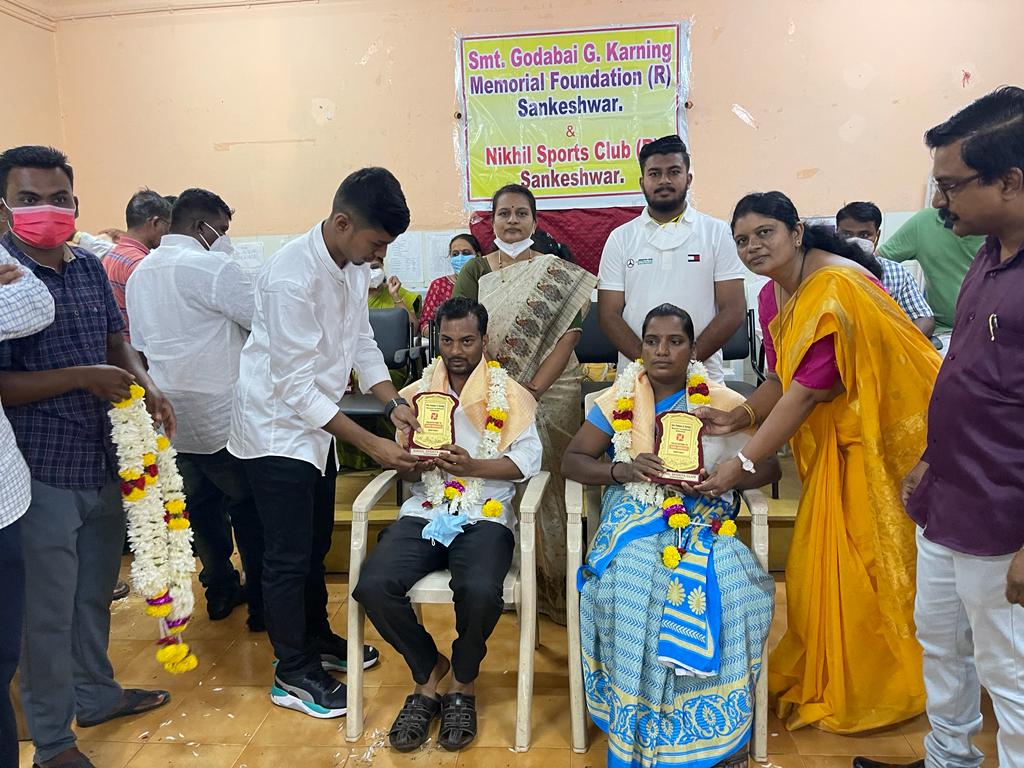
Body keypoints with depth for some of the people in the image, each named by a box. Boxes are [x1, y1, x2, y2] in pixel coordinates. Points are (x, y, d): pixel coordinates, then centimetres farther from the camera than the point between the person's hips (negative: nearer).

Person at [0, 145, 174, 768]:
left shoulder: (90, 267, 5)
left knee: (95, 593, 22)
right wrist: (82, 377, -21)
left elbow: (116, 341, 15)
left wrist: (147, 387, -2)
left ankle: (97, 694, 43)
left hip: (101, 461, 6)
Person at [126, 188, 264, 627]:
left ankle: (220, 591, 31)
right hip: (220, 416, -8)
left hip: (169, 415, 8)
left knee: (201, 504, 18)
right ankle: (261, 602, 13)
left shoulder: (139, 273, 12)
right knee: (249, 507, 5)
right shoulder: (213, 267, -15)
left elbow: (140, 344, 19)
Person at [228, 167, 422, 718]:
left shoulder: (353, 266, -3)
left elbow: (362, 342, 7)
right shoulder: (292, 276, -29)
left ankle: (317, 639, 39)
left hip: (315, 423, 8)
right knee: (289, 557, 3)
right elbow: (295, 387, -28)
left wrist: (394, 404, -7)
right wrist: (372, 445, -27)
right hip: (277, 428, -8)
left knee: (315, 546, 20)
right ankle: (293, 674, 21)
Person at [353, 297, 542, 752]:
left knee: (480, 592, -33)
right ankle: (427, 672, 7)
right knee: (373, 587, -23)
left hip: (485, 516, -3)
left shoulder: (509, 393, 5)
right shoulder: (418, 392, 14)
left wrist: (471, 466, -16)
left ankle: (463, 682, 3)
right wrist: (416, 464, -10)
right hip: (425, 513, 3)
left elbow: (527, 460, -4)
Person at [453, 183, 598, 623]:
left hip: (553, 396, -1)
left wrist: (533, 390, -16)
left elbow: (567, 337, -6)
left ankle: (553, 586, 15)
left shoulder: (560, 274, 4)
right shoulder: (475, 272, 8)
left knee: (549, 486, 2)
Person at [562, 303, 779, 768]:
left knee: (731, 588, -31)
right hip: (636, 518, 0)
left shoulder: (723, 402, 9)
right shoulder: (617, 400, 11)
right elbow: (571, 460, 9)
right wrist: (624, 470, -10)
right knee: (630, 586, -33)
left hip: (705, 519, 0)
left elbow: (769, 466, 7)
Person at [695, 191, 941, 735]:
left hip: (887, 427, -8)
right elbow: (781, 379, 7)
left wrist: (743, 462, -27)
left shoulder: (837, 288, -26)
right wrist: (738, 417, -11)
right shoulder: (773, 297, 2)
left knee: (870, 557, 3)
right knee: (824, 557, 13)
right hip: (834, 437, 8)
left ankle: (872, 689, 25)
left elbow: (807, 391, -28)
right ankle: (824, 675, 33)